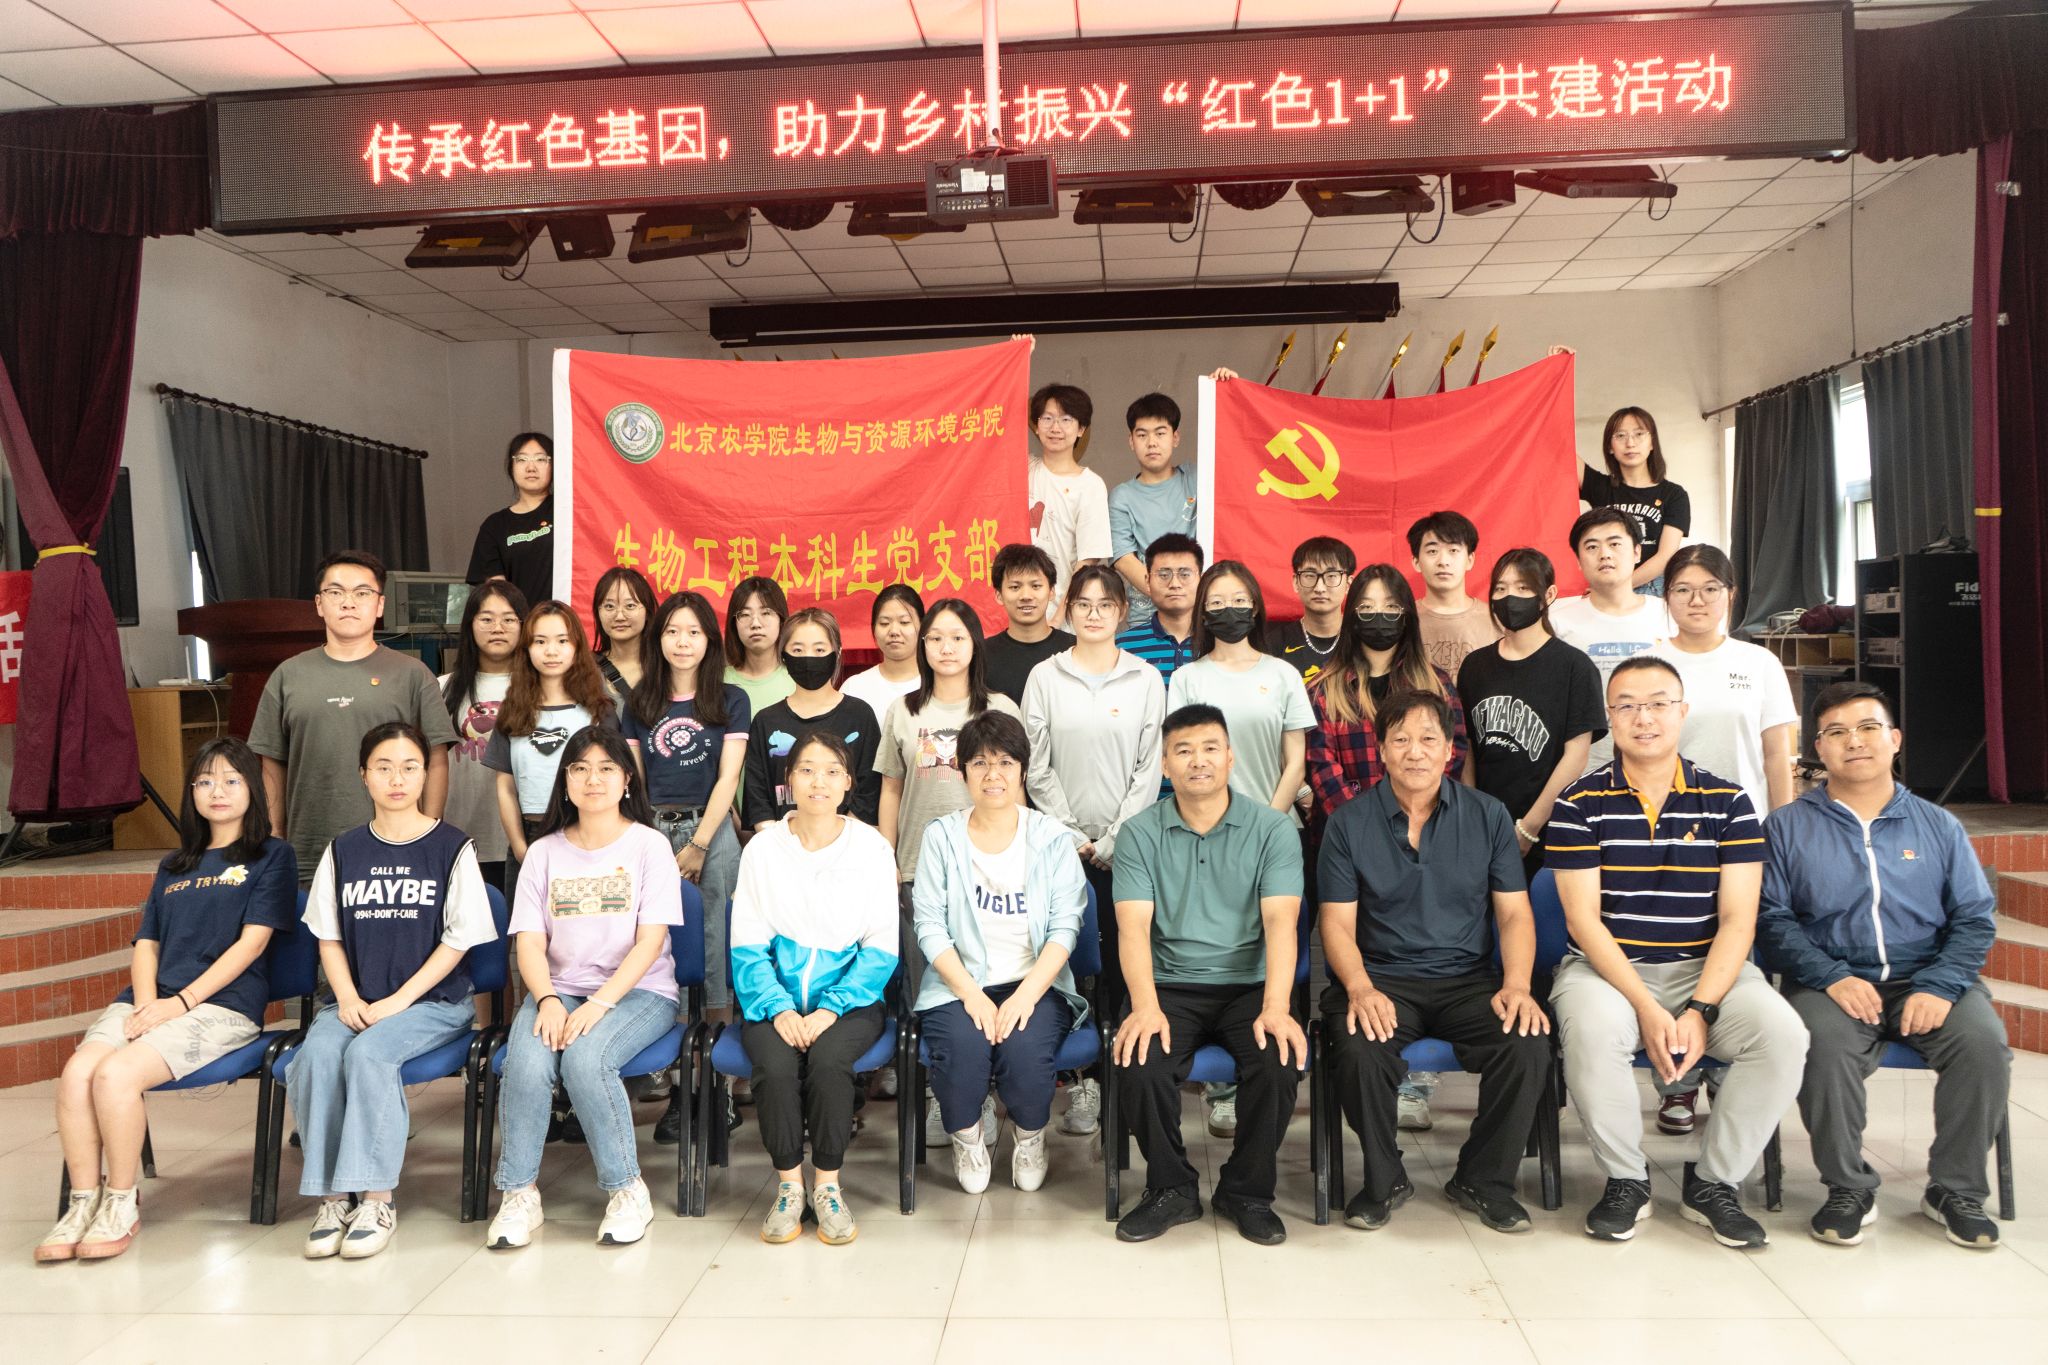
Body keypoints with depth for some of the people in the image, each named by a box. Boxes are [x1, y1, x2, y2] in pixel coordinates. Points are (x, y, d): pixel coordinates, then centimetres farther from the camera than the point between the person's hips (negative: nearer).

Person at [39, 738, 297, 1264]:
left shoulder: (272, 856, 7)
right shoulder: (173, 865, 25)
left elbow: (252, 941, -3)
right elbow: (146, 944, 18)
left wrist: (182, 1001, -12)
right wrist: (145, 1002, -3)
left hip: (222, 1004, -5)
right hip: (146, 1000, 5)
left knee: (116, 1074, -27)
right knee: (76, 1072, -23)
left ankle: (121, 1205, -10)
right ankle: (84, 1201, -10)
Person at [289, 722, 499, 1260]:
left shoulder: (452, 847, -1)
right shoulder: (343, 850, 12)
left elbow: (457, 939, -4)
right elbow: (329, 936, 12)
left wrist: (397, 1001, -13)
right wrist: (348, 998, -6)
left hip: (433, 1000, -3)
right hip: (355, 1000, 4)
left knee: (368, 1052, -31)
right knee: (316, 1056, -26)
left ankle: (376, 1199, -23)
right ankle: (330, 1199, -18)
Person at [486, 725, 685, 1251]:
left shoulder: (648, 845, 2)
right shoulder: (544, 852, 11)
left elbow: (651, 940, -7)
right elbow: (529, 941, 4)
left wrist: (601, 1002, -19)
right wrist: (548, 1000, -16)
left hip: (638, 991, -3)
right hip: (559, 990, 3)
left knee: (584, 1056, -32)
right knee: (527, 1061, -28)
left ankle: (627, 1189, -14)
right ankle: (518, 1193, -11)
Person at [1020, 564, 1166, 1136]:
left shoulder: (1146, 680, 5)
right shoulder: (1045, 677, 5)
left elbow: (1149, 768, 1)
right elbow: (1037, 768, 2)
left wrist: (1113, 841, -7)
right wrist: (1071, 835, -6)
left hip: (1126, 845, 0)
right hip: (1063, 845, 0)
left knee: (1122, 960, 0)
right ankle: (1082, 1078, 7)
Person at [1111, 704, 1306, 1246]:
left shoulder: (1272, 829, 0)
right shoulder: (1140, 833, 2)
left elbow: (1279, 922, -11)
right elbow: (1133, 926, -7)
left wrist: (1275, 1008, -26)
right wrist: (1145, 1006, -24)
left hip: (1248, 984, 0)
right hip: (1170, 986, 0)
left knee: (1281, 1060, -28)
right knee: (1138, 1062, -27)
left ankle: (1247, 1191, 0)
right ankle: (1171, 1189, 1)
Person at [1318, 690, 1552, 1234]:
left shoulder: (1488, 816, 6)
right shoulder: (1350, 823, 2)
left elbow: (1514, 912, 5)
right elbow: (1337, 923, -1)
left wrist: (1516, 986, -13)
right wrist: (1360, 989, -19)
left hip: (1467, 977, 2)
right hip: (1382, 977, -1)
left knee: (1528, 1043, -27)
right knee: (1358, 1048, -32)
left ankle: (1483, 1180, 0)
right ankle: (1383, 1180, -3)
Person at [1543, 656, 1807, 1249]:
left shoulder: (1727, 801, 3)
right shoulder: (1579, 804, -2)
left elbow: (1737, 918, -2)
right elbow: (1584, 919, -7)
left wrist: (1699, 1009, -16)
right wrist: (1647, 1008, -18)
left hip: (1706, 968, 2)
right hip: (1606, 967, -2)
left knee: (1783, 1033, -26)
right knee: (1591, 1032, -34)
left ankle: (1712, 1182, -3)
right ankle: (1625, 1181, -7)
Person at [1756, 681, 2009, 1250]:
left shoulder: (1938, 826, 14)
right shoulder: (1788, 827, 8)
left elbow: (1975, 919, 8)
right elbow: (1772, 917, -1)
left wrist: (1939, 986, -10)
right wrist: (1832, 978, -16)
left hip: (1926, 980, 2)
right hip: (1831, 982, -2)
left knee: (1983, 1042, -27)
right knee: (1826, 1046, -33)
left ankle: (1956, 1190, -3)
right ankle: (1848, 1188, -9)